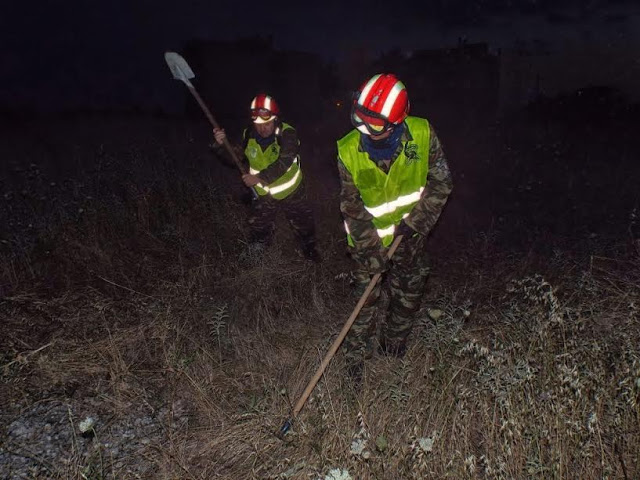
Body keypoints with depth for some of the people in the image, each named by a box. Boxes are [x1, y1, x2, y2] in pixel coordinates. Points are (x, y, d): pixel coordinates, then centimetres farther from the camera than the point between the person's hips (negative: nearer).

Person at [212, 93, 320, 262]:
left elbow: (283, 163, -37)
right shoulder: (248, 135, -11)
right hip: (263, 193, 3)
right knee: (258, 228, 17)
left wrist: (259, 177, -45)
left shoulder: (287, 134, -25)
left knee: (302, 223, 17)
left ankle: (309, 248, 46)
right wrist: (222, 145, -21)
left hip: (291, 191, -3)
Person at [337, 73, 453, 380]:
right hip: (371, 238, -2)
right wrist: (371, 250, -16)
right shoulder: (349, 151, -21)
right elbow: (352, 207, -14)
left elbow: (441, 183, -10)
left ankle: (393, 349, 41)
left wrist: (415, 222, -17)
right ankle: (356, 355, 28)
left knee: (408, 297, 15)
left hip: (409, 235, 2)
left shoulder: (422, 135, -20)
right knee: (365, 299, 6)